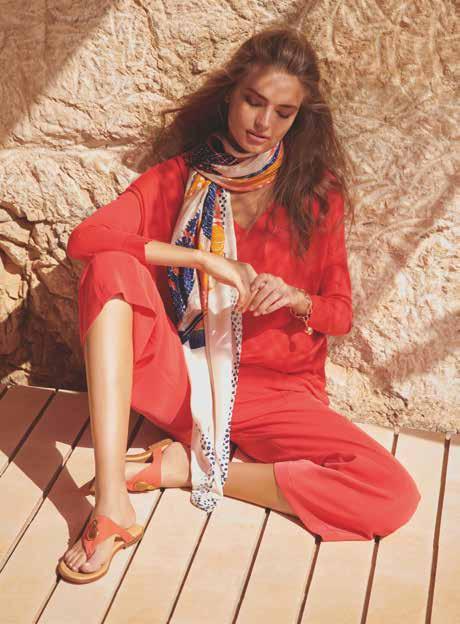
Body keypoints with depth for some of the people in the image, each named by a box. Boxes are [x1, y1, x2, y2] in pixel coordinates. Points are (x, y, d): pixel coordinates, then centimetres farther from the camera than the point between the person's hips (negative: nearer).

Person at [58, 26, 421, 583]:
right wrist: (205, 259, -24)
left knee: (394, 496, -24)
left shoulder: (316, 191, 3)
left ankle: (188, 465, -11)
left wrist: (295, 299, -18)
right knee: (112, 269, -26)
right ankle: (111, 505, -32)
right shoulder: (178, 177, 2)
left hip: (275, 390, 1)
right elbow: (84, 239, -15)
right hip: (179, 378, 0)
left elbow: (340, 314, 5)